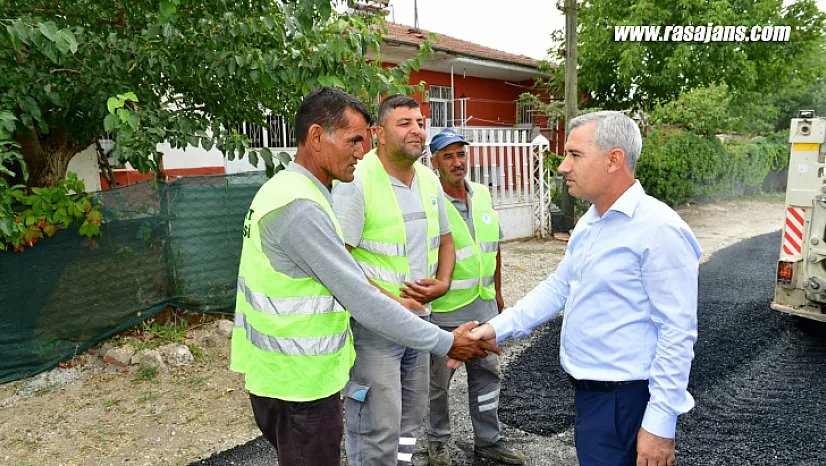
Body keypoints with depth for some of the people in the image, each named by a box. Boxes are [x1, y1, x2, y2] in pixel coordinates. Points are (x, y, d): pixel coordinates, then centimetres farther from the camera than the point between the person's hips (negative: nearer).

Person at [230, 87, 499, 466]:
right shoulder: (300, 207, -25)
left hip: (275, 373, 10)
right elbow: (361, 300, -25)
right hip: (299, 382, -10)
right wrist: (446, 343, -18)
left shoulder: (281, 190, 8)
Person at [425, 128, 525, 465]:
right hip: (443, 310, -6)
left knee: (487, 372, 16)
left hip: (483, 306, 6)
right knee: (438, 380, 10)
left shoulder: (483, 195, 5)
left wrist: (497, 291, 19)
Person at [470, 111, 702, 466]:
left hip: (624, 402, -9)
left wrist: (660, 422, -20)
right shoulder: (588, 224, 8)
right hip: (588, 393, 9)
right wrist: (500, 327, 5)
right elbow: (557, 287, 14)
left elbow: (677, 333, -21)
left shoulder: (658, 229, -20)